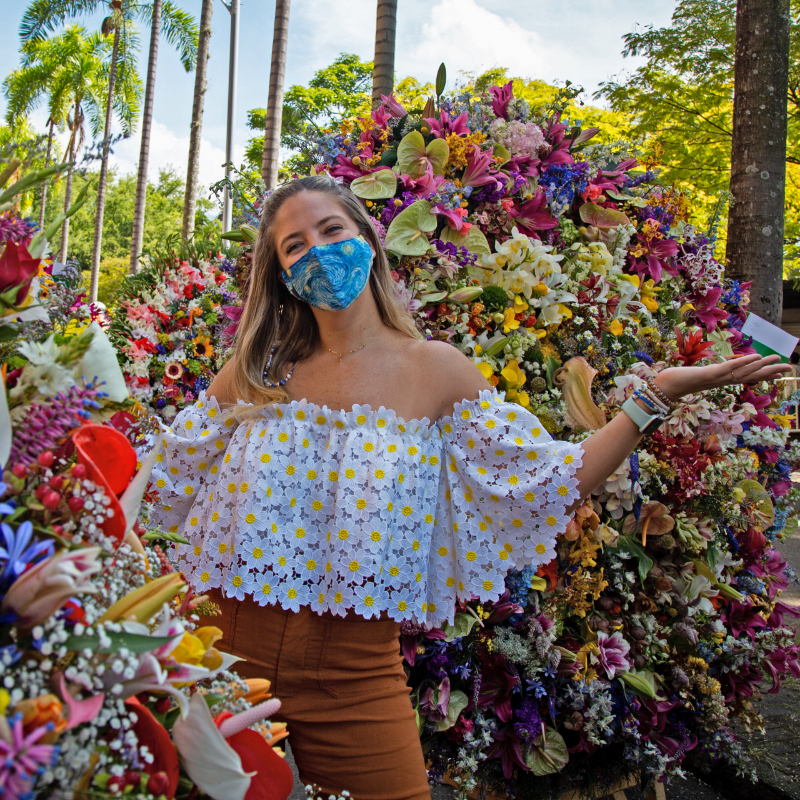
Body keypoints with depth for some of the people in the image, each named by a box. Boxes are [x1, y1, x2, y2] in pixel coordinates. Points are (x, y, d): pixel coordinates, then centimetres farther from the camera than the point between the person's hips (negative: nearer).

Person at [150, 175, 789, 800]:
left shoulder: (433, 370, -5)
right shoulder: (256, 374, 1)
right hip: (231, 663, 2)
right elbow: (163, 479, 10)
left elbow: (551, 481, -7)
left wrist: (655, 396, -13)